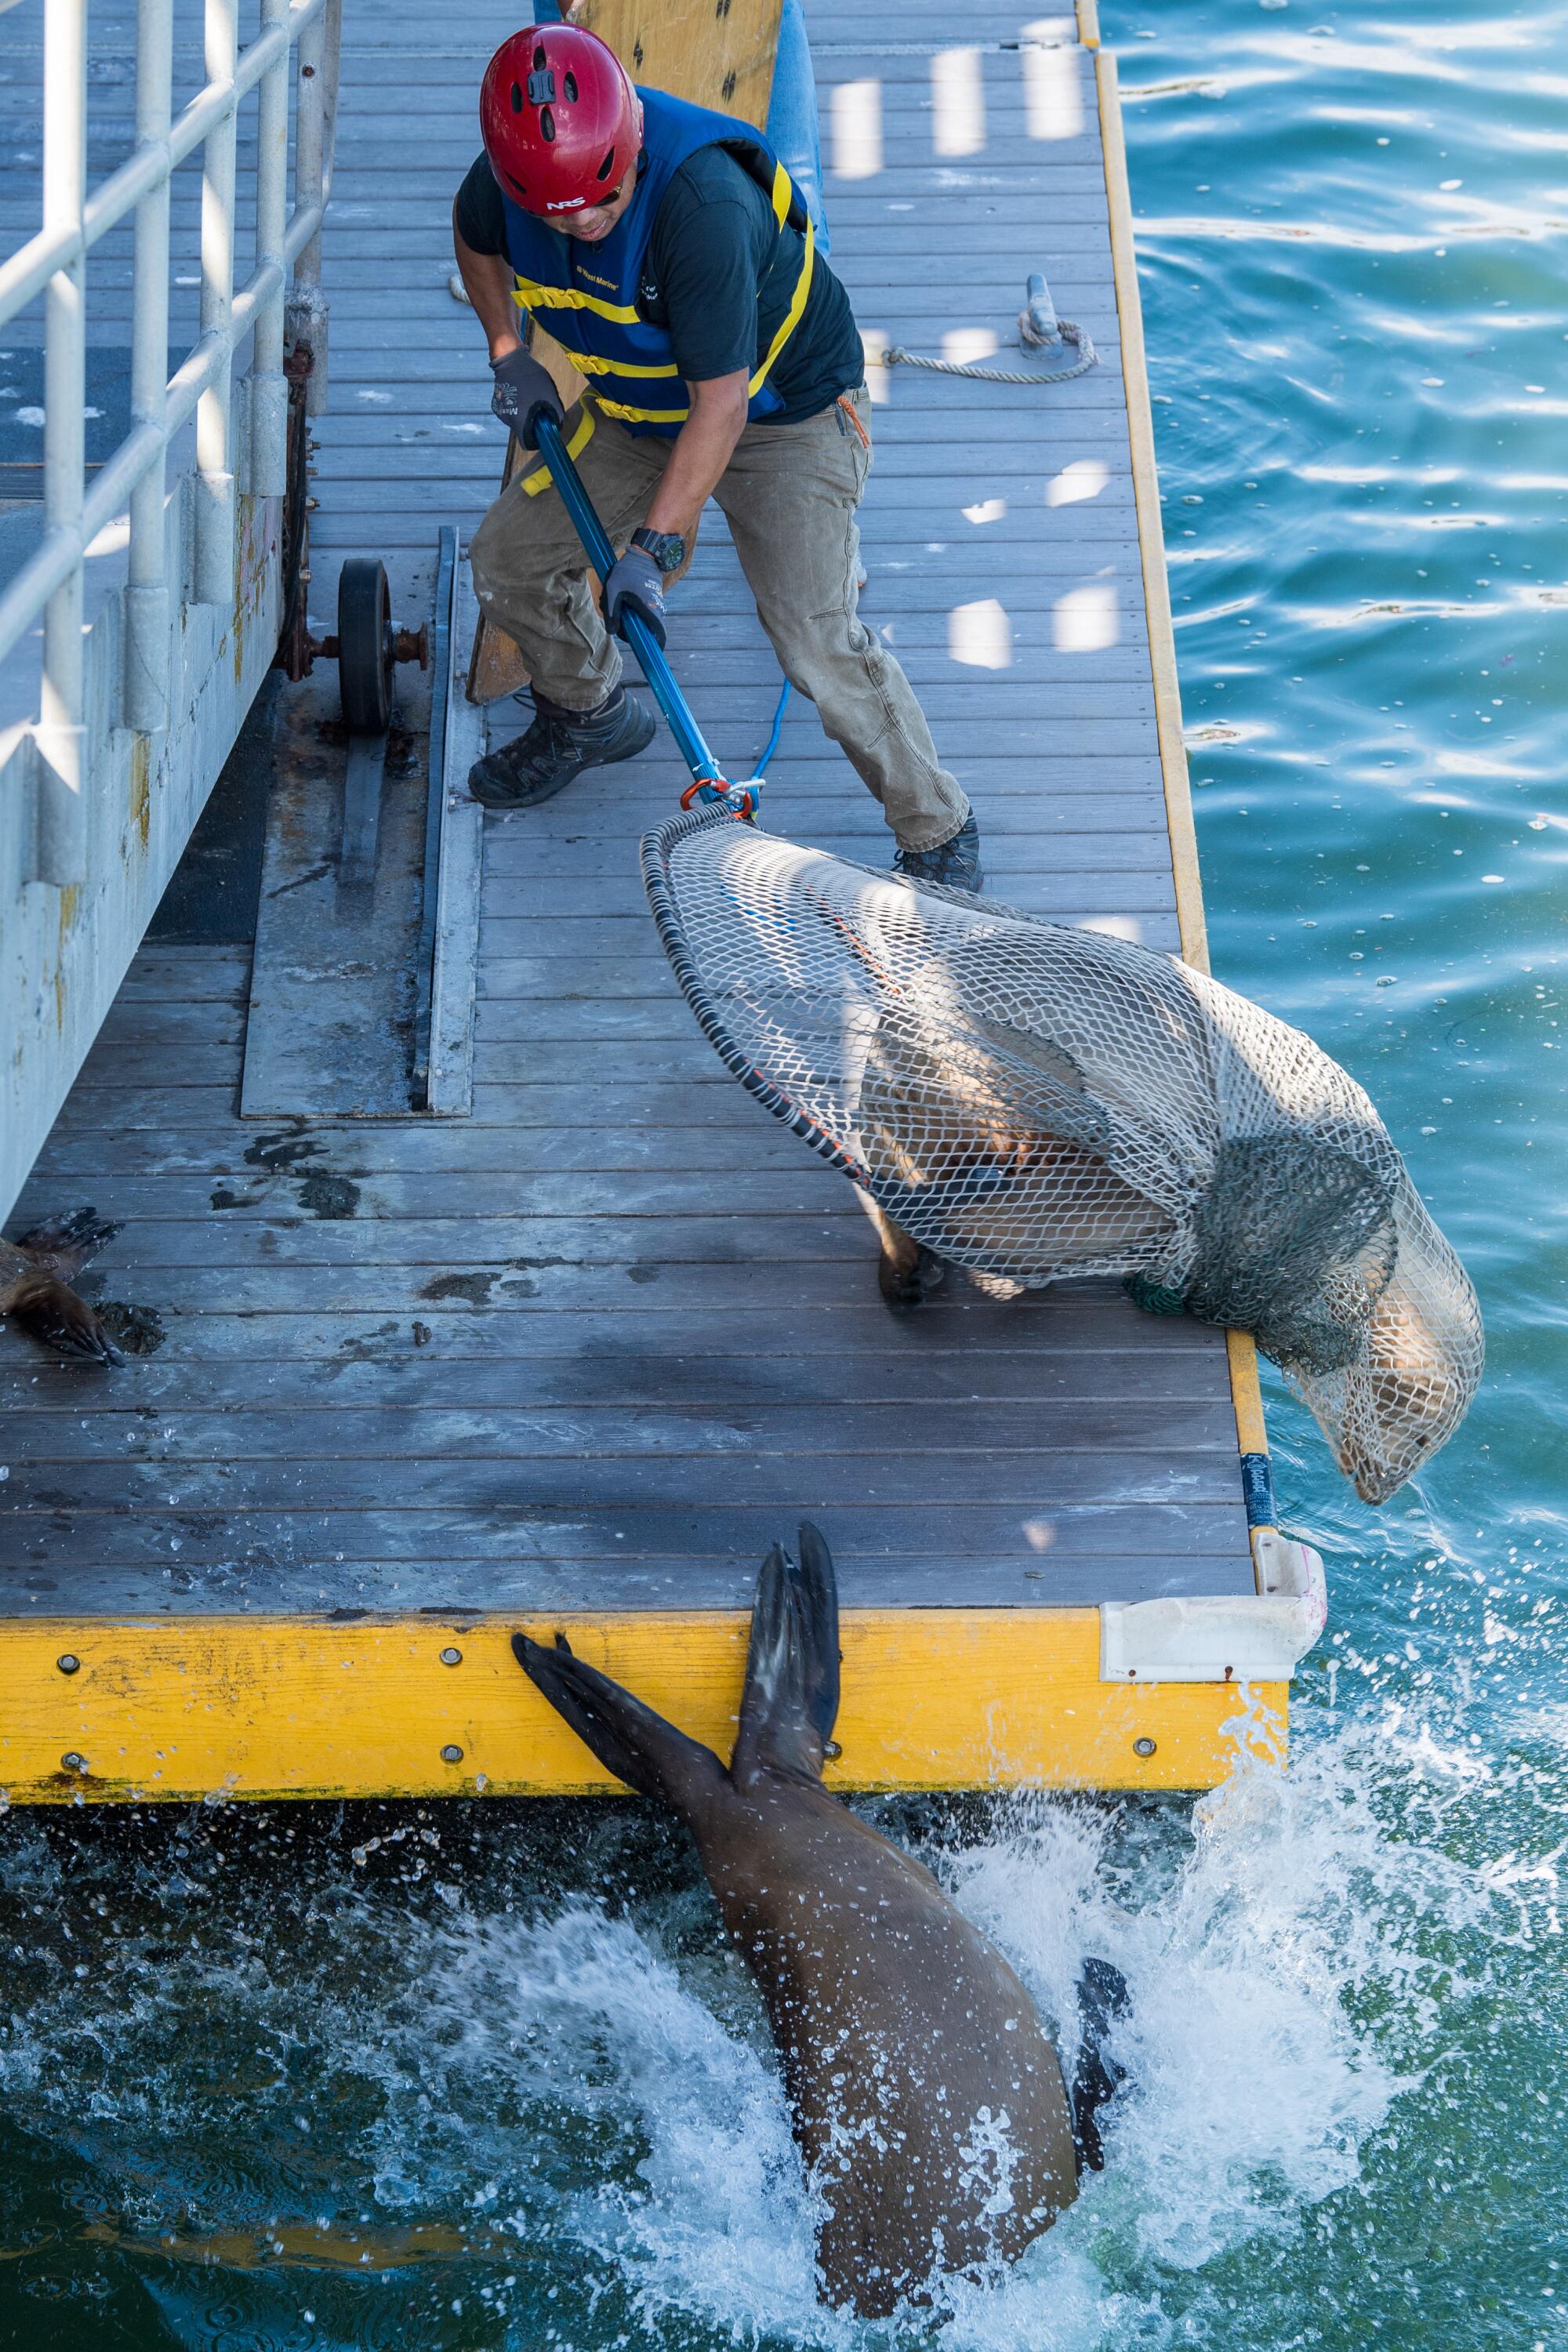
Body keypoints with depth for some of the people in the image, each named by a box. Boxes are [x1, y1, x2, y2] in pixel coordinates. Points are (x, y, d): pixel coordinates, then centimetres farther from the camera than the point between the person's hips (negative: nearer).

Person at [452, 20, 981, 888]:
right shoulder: (511, 177, -19)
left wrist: (653, 547, -34)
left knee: (816, 639, -19)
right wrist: (507, 354, 4)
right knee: (507, 560, 9)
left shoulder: (703, 204, -39)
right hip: (635, 411, 7)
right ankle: (589, 712, 38)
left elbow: (722, 404, -35)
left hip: (781, 416, -7)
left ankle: (939, 834, -2)